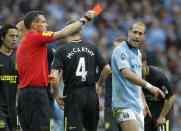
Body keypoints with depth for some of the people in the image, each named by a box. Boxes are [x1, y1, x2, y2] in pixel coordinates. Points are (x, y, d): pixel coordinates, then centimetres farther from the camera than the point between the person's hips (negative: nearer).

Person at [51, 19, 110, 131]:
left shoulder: (62, 51, -5)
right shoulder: (92, 48, 6)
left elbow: (54, 76, -14)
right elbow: (107, 69, 5)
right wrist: (99, 85, 20)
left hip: (73, 95, -3)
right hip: (91, 94, 3)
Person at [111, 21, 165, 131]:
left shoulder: (138, 53, 16)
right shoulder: (121, 51, -12)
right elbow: (127, 74, -27)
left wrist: (143, 102, 23)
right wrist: (149, 86, -35)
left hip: (138, 105, 9)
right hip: (124, 105, -9)